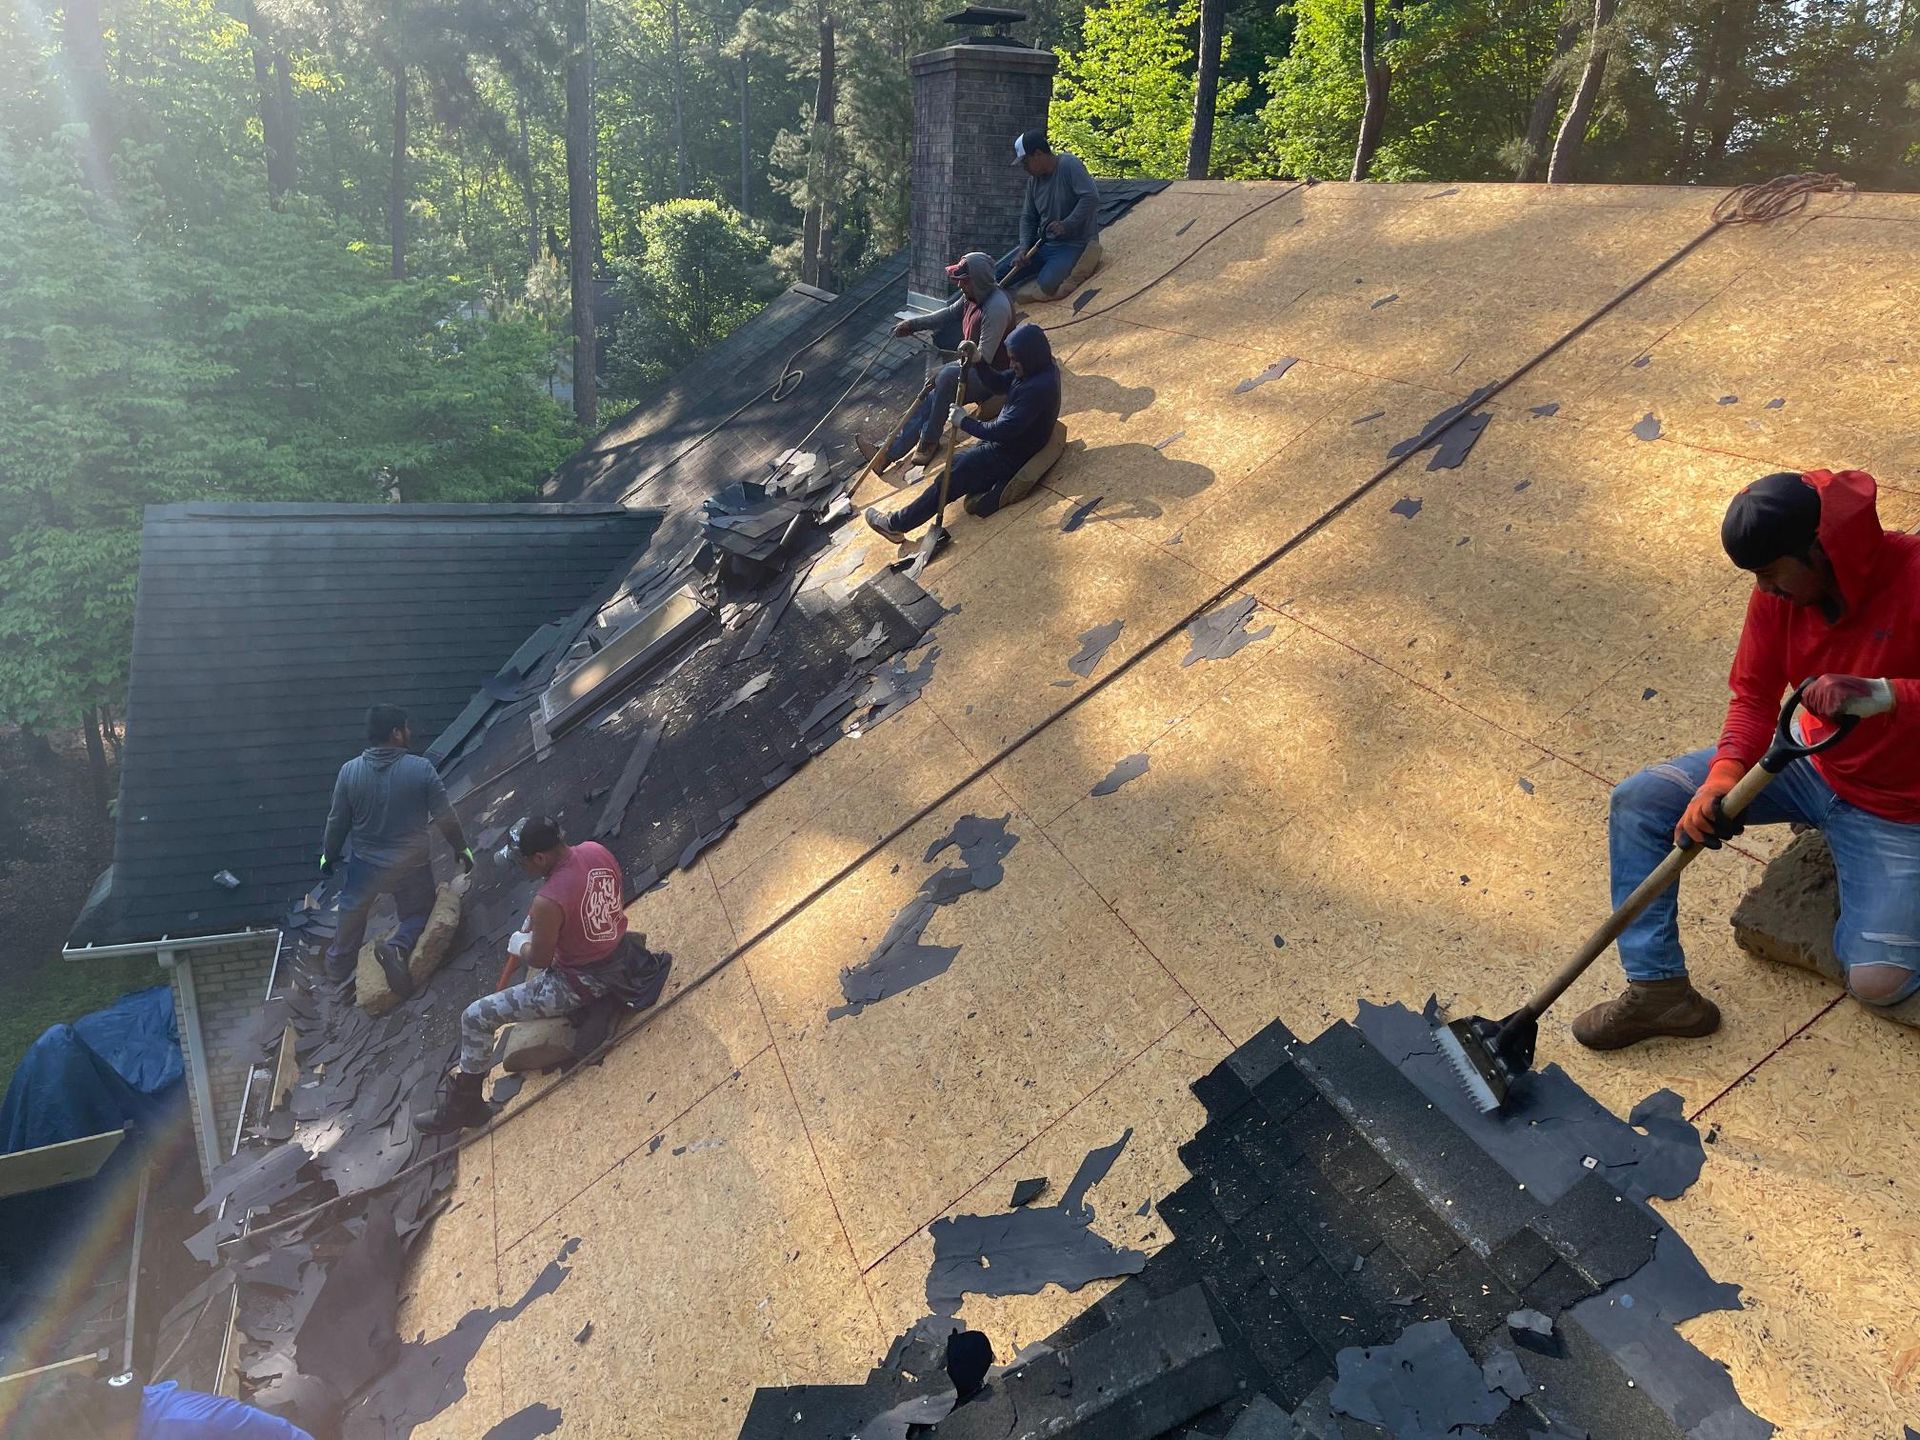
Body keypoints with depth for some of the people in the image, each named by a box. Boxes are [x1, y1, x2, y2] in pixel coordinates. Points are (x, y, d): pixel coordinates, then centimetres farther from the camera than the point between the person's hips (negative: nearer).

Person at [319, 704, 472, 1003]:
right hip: (411, 866, -2)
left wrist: (329, 855, 16)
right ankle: (396, 946, -12)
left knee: (351, 918, 23)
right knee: (417, 914, 18)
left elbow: (338, 821, -1)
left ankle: (339, 974, 34)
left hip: (365, 864, 2)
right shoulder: (422, 768, -17)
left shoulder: (350, 771, -10)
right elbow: (445, 817, -11)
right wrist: (461, 848, 5)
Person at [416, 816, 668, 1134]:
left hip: (584, 983, -8)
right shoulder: (596, 850, -11)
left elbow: (539, 960, -16)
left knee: (475, 1017, 0)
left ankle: (465, 1104, 14)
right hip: (620, 954, 8)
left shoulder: (548, 902, -31)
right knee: (536, 932, 35)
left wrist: (519, 946, 8)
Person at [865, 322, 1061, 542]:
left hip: (1011, 455, -10)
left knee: (951, 478, -6)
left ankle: (896, 524, 0)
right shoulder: (1041, 368, -1)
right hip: (1009, 441, 10)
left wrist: (964, 422, -20)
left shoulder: (1037, 388, -32)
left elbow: (1003, 430, -31)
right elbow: (999, 384, 8)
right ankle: (995, 488, -2)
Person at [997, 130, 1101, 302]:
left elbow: (1091, 197, -23)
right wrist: (1024, 249, -4)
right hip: (1043, 243, 7)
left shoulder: (1069, 165, -14)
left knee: (1045, 287, -32)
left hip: (1074, 244, -7)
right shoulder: (1034, 180, 8)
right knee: (995, 275, -3)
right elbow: (1028, 218, 12)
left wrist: (1067, 225, -26)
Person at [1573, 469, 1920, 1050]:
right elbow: (1753, 696, -6)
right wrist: (1722, 776, -24)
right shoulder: (1779, 592, -11)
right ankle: (1657, 987, -5)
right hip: (1809, 762, 5)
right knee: (1636, 802, -10)